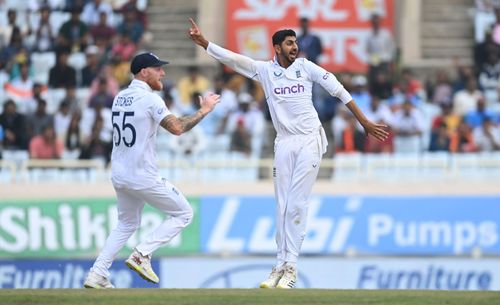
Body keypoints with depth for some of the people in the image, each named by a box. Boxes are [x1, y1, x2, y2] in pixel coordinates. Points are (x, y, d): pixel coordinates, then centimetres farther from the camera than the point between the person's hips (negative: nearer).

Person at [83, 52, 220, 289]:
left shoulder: (119, 98, 10)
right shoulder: (150, 99, -14)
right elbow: (177, 128, -22)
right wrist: (203, 111, -11)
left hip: (119, 175, 8)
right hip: (142, 177, -8)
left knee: (127, 224, 24)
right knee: (183, 213, 6)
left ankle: (97, 274, 12)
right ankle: (142, 254, -7)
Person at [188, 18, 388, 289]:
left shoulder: (306, 67, 2)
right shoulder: (264, 70, 5)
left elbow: (338, 90, 1)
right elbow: (232, 59, -5)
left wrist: (364, 121, -2)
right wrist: (204, 43, -18)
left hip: (310, 141, -2)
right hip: (284, 144, 2)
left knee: (296, 205, -8)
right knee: (282, 206, 3)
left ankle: (291, 267, -9)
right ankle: (280, 265, 5)